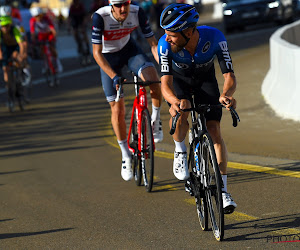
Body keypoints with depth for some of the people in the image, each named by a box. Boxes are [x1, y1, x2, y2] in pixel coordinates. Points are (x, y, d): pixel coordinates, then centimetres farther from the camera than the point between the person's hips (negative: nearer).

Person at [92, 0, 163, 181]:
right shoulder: (100, 17, -31)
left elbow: (153, 43, -19)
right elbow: (97, 52, -29)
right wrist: (114, 76, -40)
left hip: (129, 49, 1)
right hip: (108, 58, -1)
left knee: (153, 79, -30)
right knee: (118, 110, -4)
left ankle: (156, 119, -3)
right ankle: (126, 156, 13)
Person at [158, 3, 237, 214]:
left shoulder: (215, 38, -35)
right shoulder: (166, 44, -34)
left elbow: (230, 76, -32)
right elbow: (166, 84, -37)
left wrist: (226, 94, -55)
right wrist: (175, 100, -59)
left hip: (205, 80, 0)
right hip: (179, 80, 0)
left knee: (215, 131, -13)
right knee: (180, 114, -32)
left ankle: (223, 190, -4)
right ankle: (180, 151, -2)